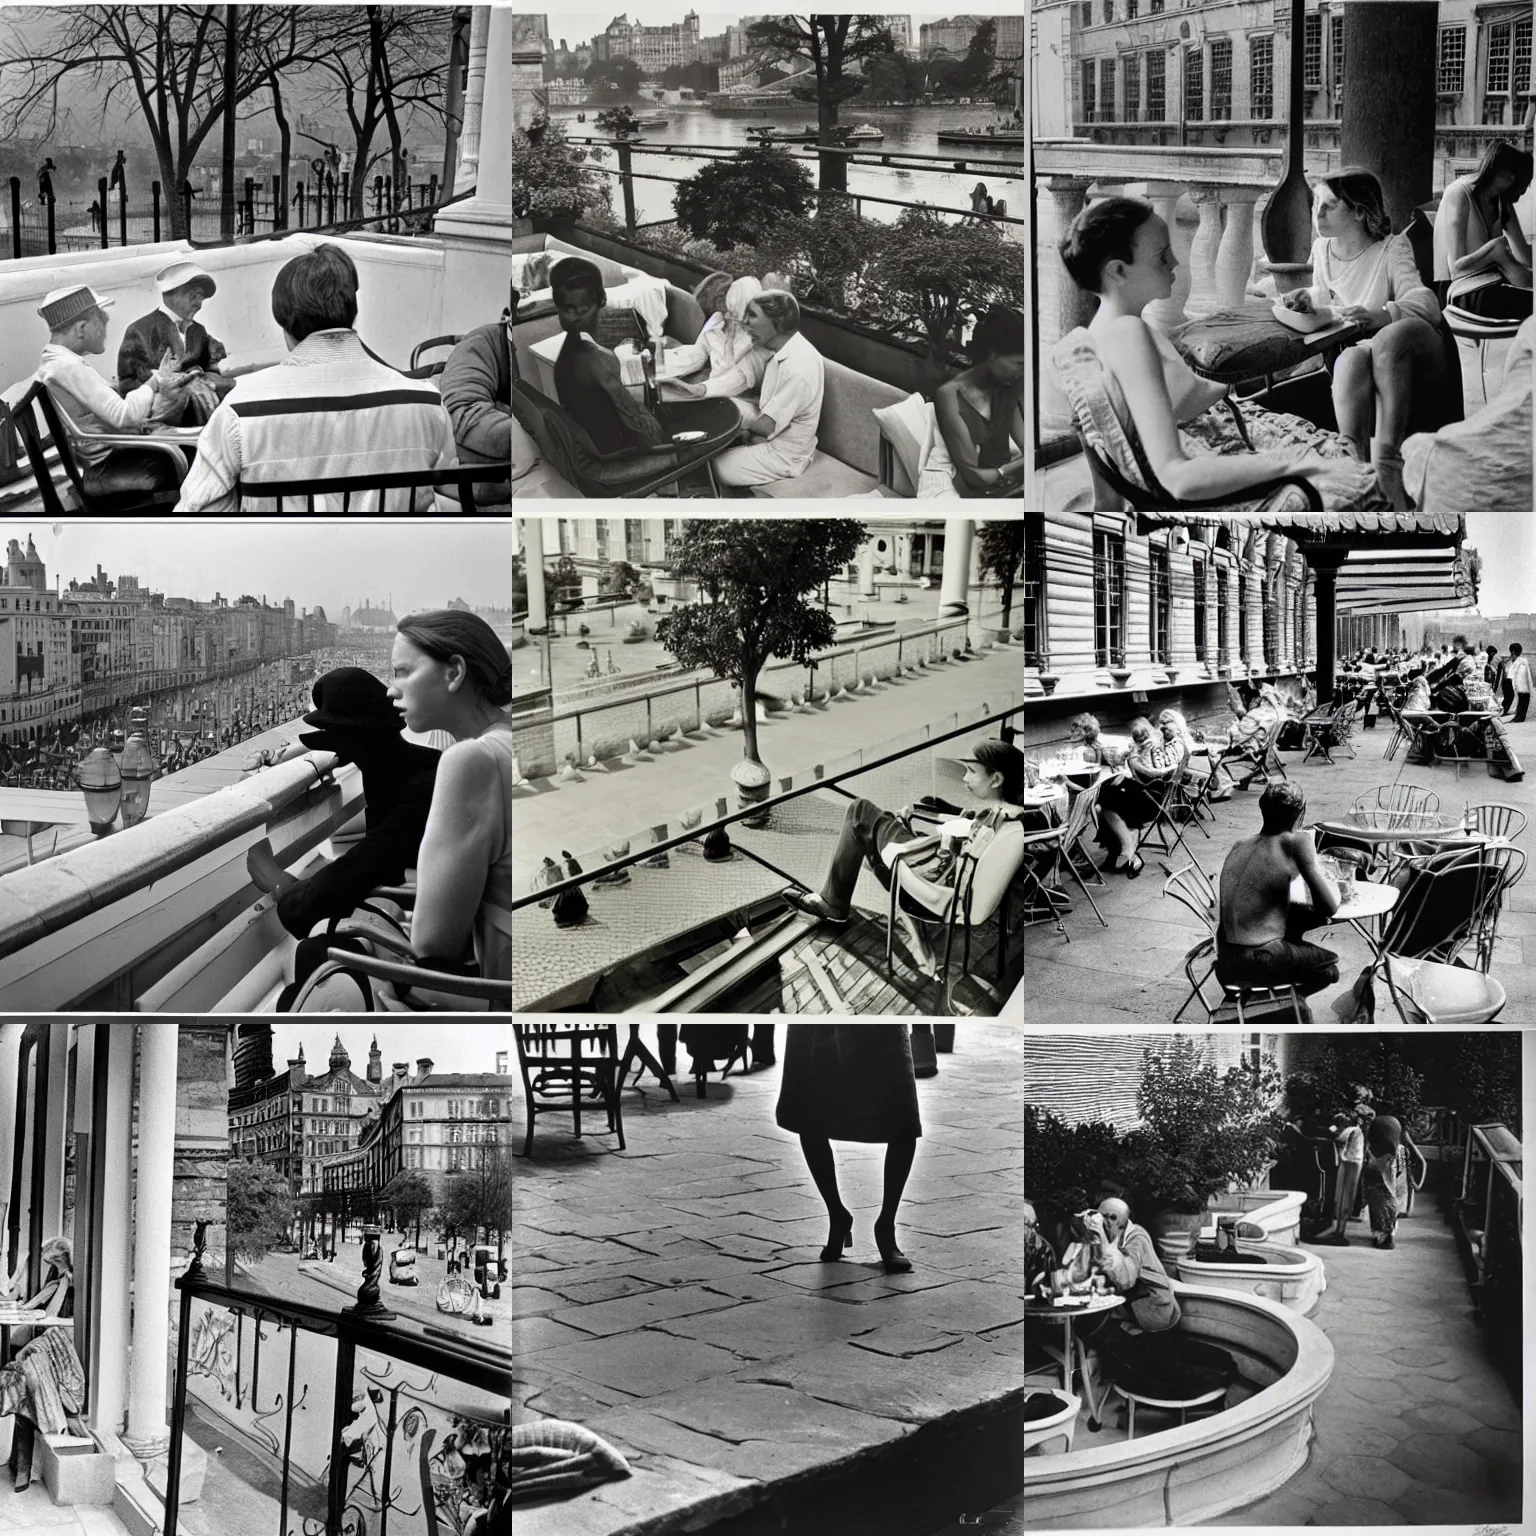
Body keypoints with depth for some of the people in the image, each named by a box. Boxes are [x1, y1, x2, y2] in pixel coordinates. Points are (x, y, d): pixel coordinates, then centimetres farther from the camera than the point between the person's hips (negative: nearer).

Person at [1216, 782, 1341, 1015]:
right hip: (1259, 963, -6)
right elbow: (1328, 907, -4)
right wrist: (1333, 885, 16)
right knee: (1331, 965, 21)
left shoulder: (1240, 844, 10)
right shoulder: (1296, 841, -8)